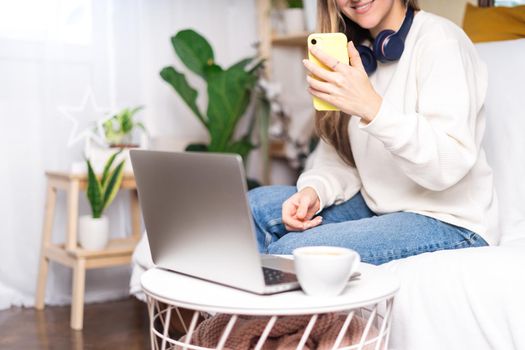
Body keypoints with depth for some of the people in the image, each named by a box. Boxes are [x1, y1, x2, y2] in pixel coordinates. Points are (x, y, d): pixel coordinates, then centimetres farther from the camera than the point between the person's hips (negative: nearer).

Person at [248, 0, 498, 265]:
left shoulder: (439, 40, -12)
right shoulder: (355, 51, 9)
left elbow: (449, 165, -23)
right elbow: (341, 154, 8)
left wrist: (372, 108, -34)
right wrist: (314, 190, -13)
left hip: (449, 222, -7)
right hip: (376, 208, 7)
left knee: (289, 251, -22)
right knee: (256, 205, -7)